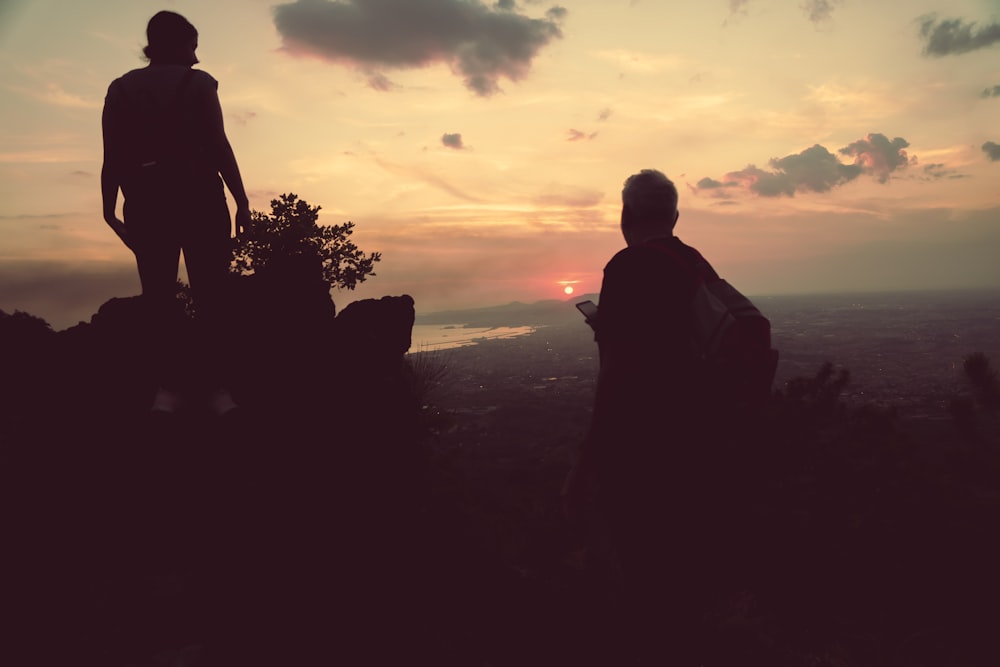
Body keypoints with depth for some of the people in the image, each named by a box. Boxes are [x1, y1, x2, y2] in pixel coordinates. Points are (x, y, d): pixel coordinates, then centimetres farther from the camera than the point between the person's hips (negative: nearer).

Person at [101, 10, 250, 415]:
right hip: (198, 197, -3)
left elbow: (113, 158, 5)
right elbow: (218, 146, -7)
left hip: (146, 201, 3)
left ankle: (171, 383, 7)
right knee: (209, 293, 0)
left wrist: (110, 209, 9)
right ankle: (211, 382, 2)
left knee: (159, 297, 5)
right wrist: (241, 200, -5)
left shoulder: (121, 89, 11)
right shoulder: (197, 82, 3)